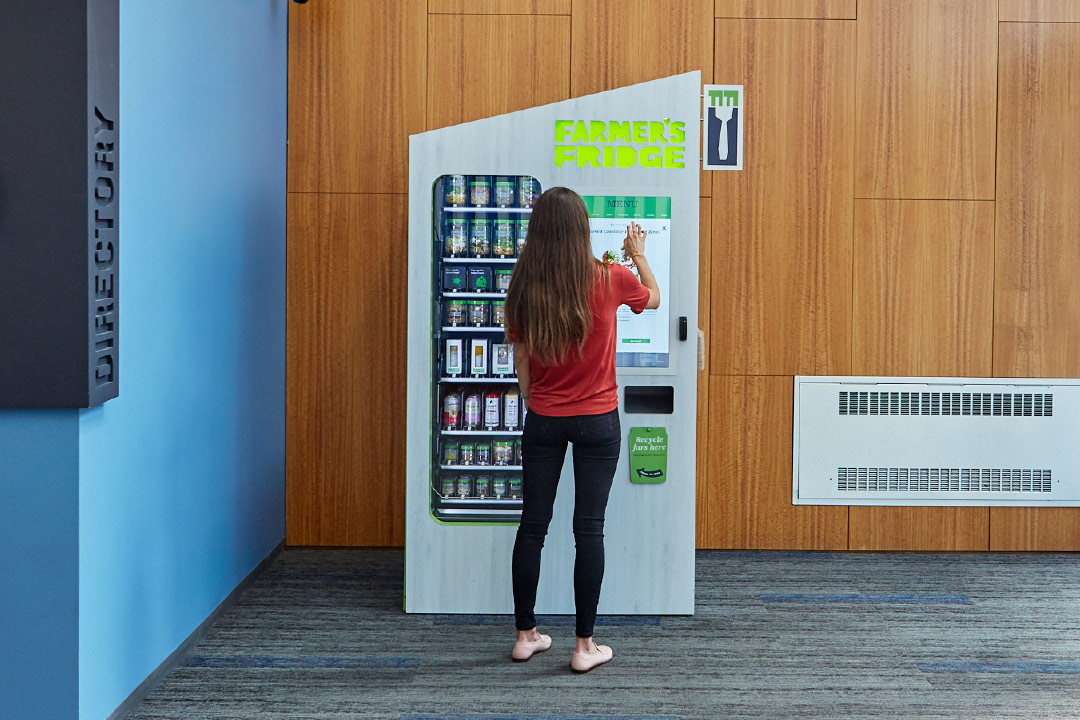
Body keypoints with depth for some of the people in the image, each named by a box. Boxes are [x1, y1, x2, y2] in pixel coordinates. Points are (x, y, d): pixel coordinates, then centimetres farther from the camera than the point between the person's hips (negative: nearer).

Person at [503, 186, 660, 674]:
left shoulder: (523, 289, -6)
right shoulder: (608, 280, -11)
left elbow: (522, 367, 2)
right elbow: (654, 298, 12)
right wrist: (638, 255, 28)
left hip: (542, 419, 2)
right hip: (597, 421, -2)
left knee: (532, 524, 11)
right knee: (589, 528, 4)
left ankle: (526, 635, 22)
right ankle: (585, 646, 10)